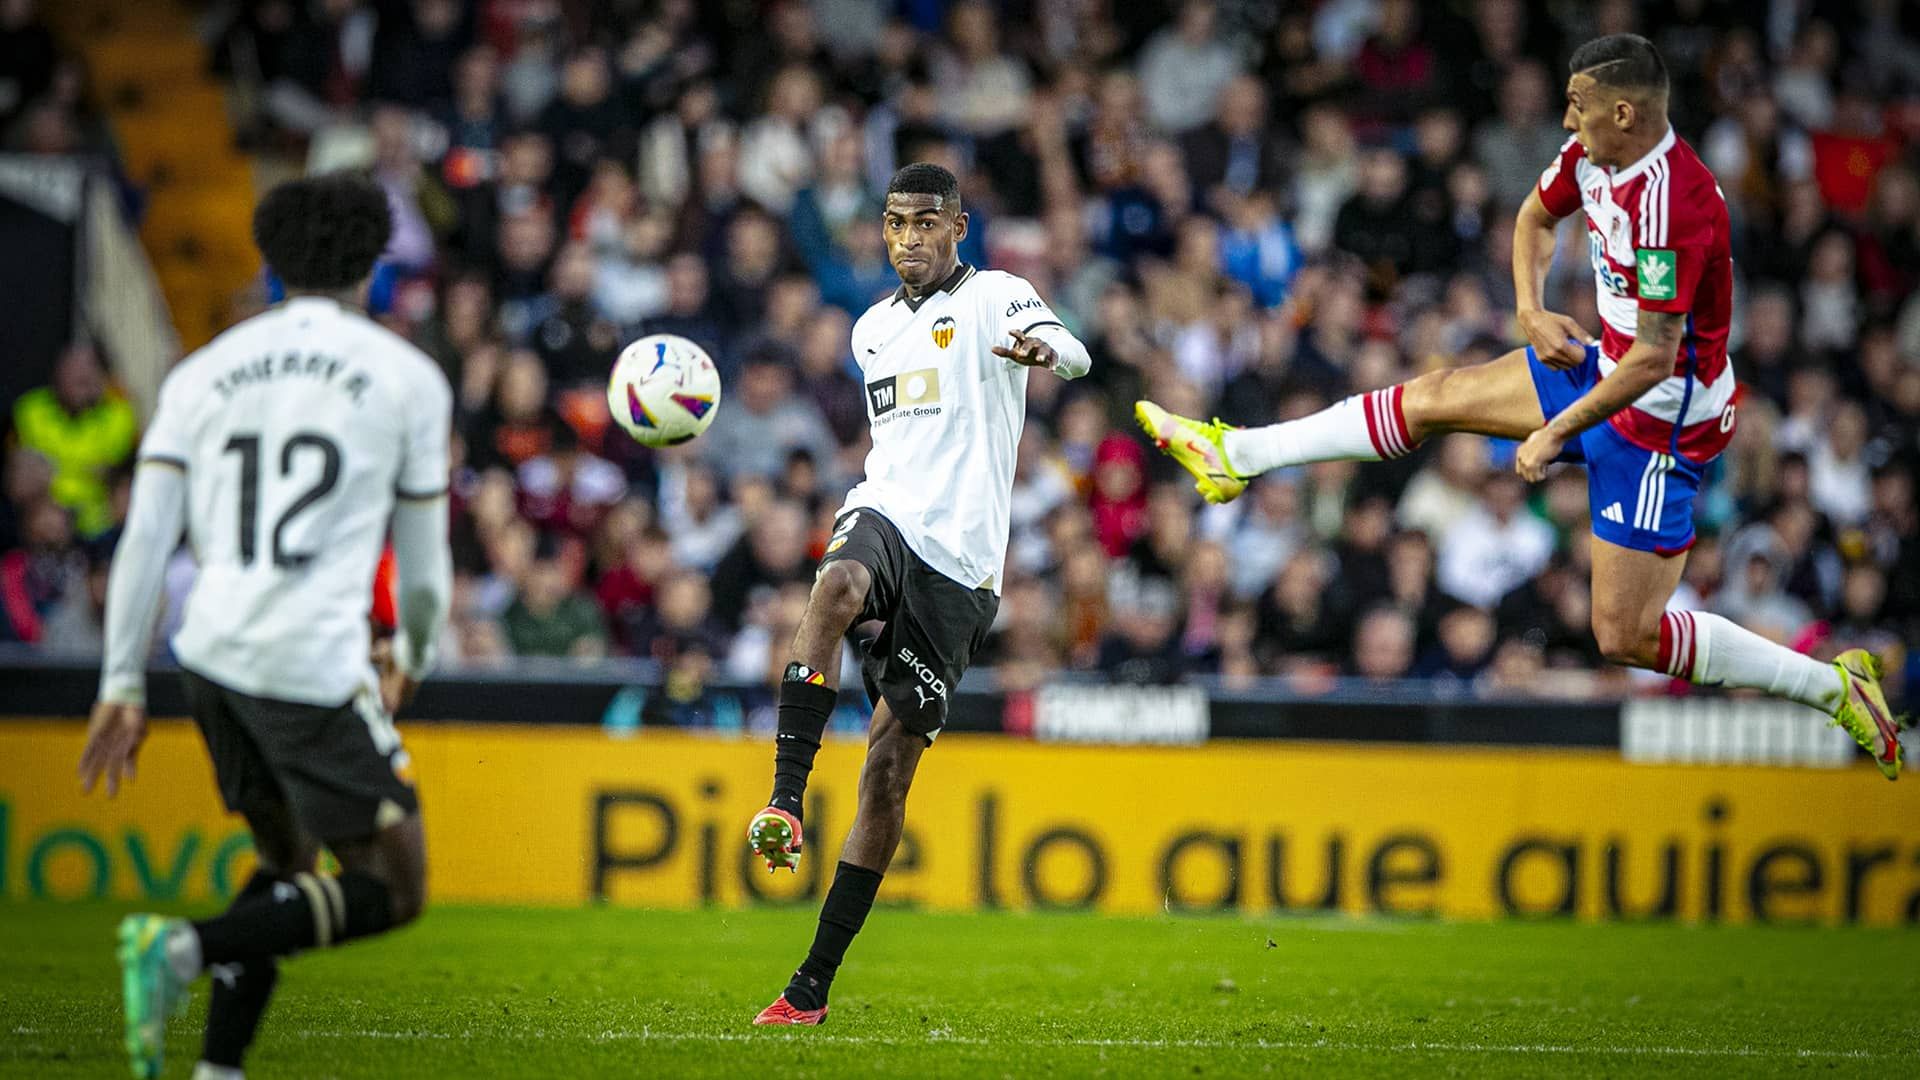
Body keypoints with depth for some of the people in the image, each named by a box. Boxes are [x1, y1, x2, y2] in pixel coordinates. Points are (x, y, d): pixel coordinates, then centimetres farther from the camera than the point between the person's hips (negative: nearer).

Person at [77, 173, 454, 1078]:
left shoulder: (203, 372, 12)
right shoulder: (408, 377, 4)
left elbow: (147, 536, 4)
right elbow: (422, 558, 10)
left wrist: (122, 684, 6)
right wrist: (411, 657, 29)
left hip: (211, 658, 6)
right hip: (316, 666, -6)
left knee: (285, 857, 23)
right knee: (392, 889, 1)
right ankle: (187, 949, -19)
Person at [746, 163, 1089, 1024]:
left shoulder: (993, 298, 1)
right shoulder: (873, 330, 20)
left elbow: (1074, 355, -20)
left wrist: (1043, 350, -43)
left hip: (960, 558, -3)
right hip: (884, 515, 3)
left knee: (891, 760, -3)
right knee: (834, 589, -36)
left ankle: (815, 983, 1)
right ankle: (785, 803, -42)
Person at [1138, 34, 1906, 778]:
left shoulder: (1671, 201, -32)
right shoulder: (1594, 153, -4)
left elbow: (1654, 360, -31)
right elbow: (1536, 217, 18)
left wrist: (1556, 433, -22)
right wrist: (1532, 310, 1)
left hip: (1663, 420, -9)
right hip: (1607, 369, 9)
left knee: (1624, 636, -9)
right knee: (1436, 396, 12)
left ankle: (1838, 688, -1)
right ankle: (1236, 455, 25)